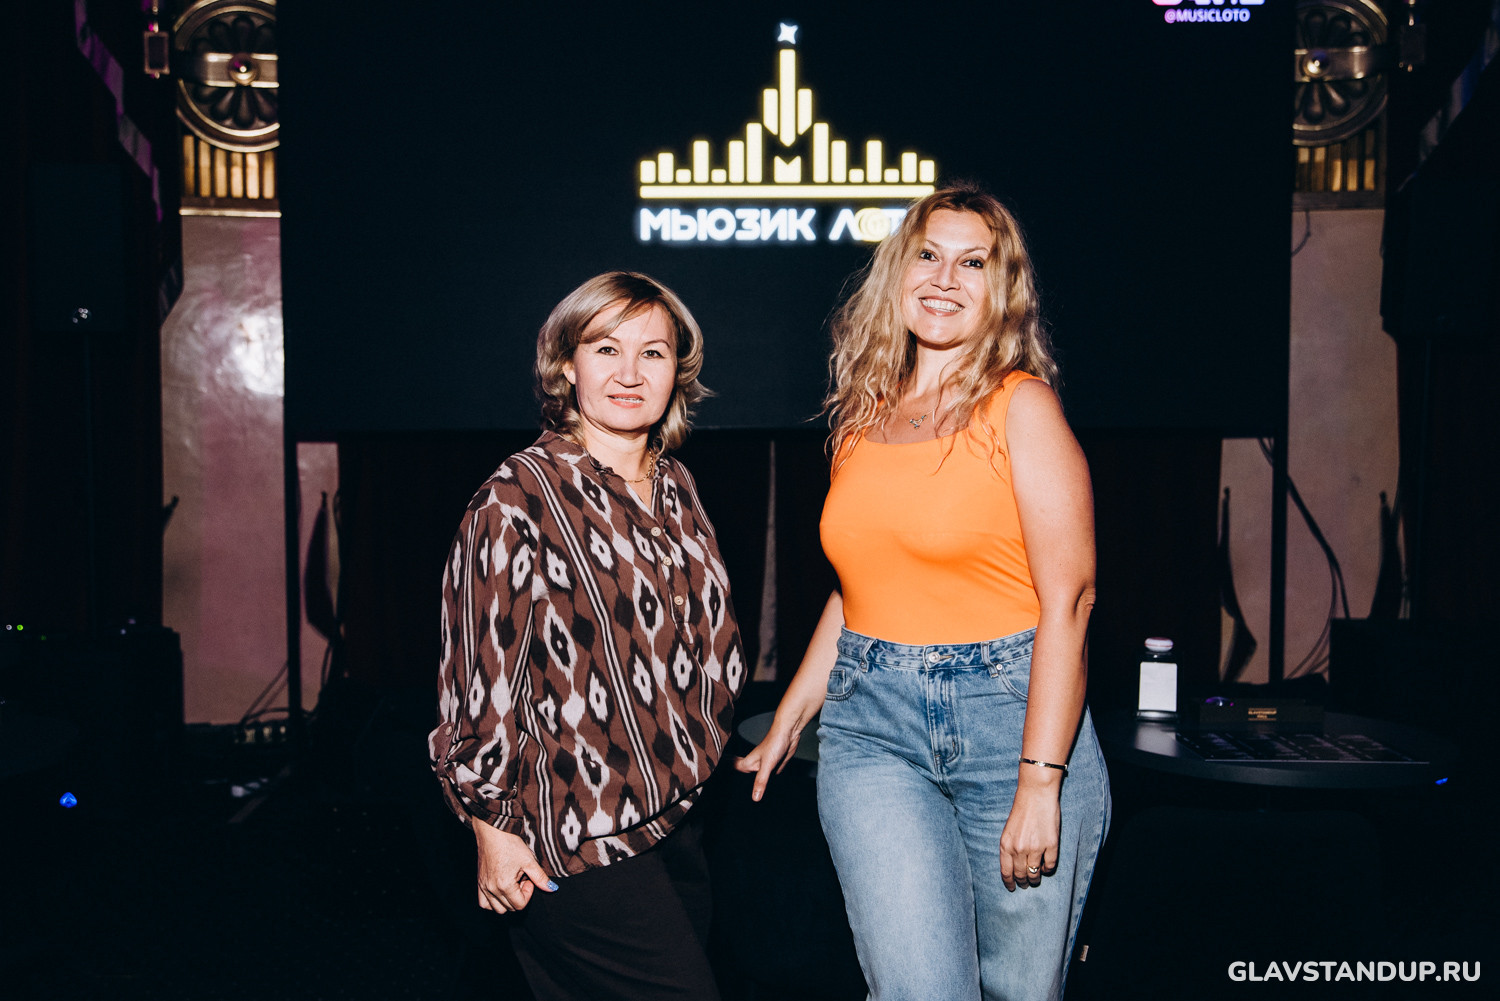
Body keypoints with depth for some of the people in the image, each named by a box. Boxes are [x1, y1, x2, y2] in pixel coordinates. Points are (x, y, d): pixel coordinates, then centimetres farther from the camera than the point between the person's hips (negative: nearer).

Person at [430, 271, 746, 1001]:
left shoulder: (675, 488, 9)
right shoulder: (517, 501, -13)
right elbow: (481, 676, -12)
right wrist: (492, 826, -9)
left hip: (674, 823, 7)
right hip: (577, 844, -7)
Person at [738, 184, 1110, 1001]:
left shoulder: (1021, 406, -3)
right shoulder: (863, 415, 11)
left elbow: (1068, 597, -10)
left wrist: (1040, 782, -16)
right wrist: (787, 722, 19)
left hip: (1012, 715, -3)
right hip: (873, 725, 3)